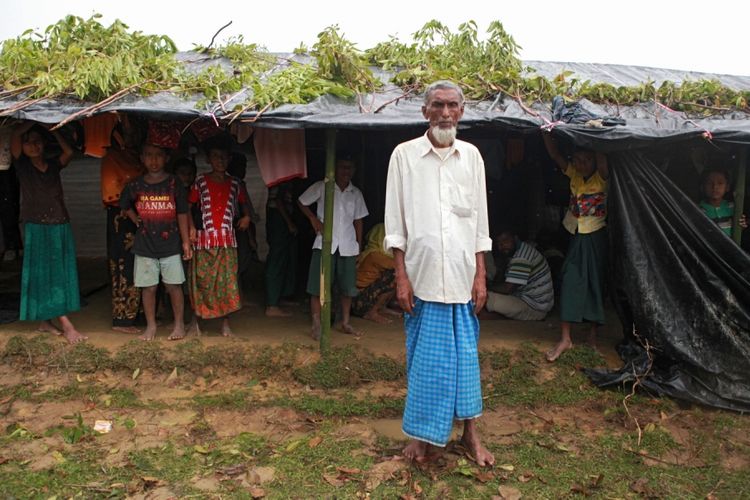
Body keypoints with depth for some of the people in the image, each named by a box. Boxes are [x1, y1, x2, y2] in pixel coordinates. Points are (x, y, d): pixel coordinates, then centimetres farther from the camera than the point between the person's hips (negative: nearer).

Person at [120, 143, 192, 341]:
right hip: (145, 246, 2)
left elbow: (182, 214, 0)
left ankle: (179, 325, 15)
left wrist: (186, 242, -2)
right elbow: (124, 205, 21)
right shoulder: (135, 185, 2)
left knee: (173, 286, 2)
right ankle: (151, 326, 20)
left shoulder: (174, 184, -2)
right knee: (148, 287, 6)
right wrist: (135, 219, 6)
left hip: (170, 245, -1)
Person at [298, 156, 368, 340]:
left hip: (348, 246, 4)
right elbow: (301, 202, 7)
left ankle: (345, 323, 22)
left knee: (348, 287, 8)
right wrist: (313, 218, -7)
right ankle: (316, 325, 5)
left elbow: (358, 221, 13)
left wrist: (359, 246, 10)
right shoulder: (322, 187, -1)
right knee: (318, 286, -3)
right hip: (325, 244, -3)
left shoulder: (356, 194, 9)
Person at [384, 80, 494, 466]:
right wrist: (401, 277, -7)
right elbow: (395, 223, -2)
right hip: (422, 275, -2)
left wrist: (481, 276, 4)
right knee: (425, 357, 6)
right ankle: (424, 435, 21)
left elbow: (480, 221, 8)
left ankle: (470, 433, 23)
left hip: (462, 277, 2)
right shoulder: (405, 155, -1)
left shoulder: (471, 156, 7)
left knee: (465, 355, 9)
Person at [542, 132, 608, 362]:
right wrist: (546, 132, -19)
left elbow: (602, 160, -30)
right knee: (570, 280, -2)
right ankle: (565, 338, 0)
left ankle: (593, 333, 20)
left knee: (595, 282, 5)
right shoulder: (574, 173, 2)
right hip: (576, 234, 4)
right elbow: (555, 154, -6)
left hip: (596, 236, -4)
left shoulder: (601, 177, -10)